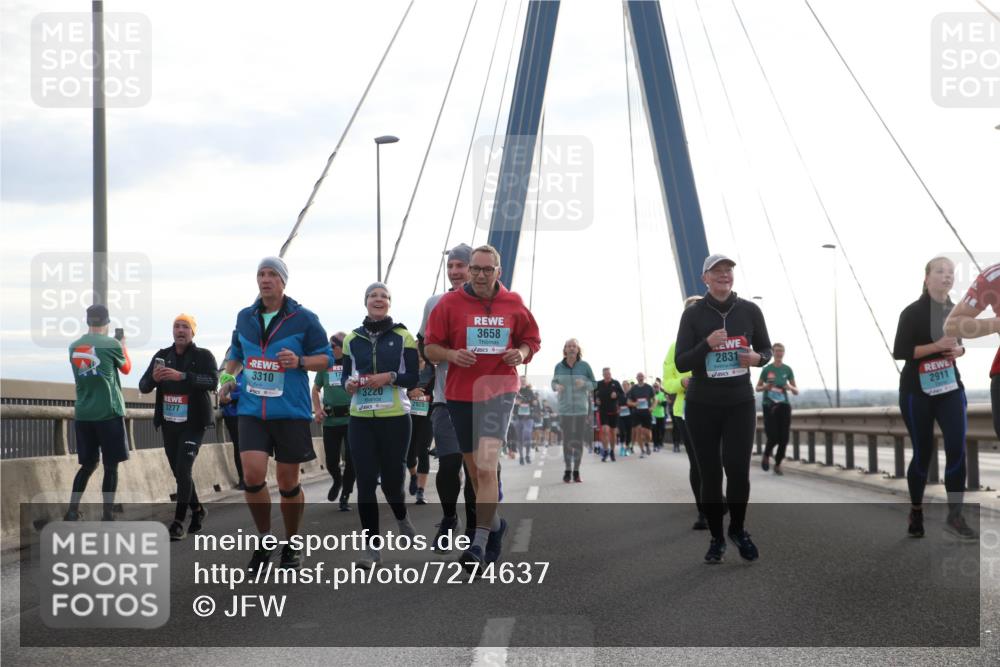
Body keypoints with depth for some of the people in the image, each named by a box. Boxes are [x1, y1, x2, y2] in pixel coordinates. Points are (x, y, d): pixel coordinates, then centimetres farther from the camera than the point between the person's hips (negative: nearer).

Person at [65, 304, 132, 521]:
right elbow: (126, 369, 10)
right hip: (108, 413, -5)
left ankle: (72, 511, 11)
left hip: (83, 414, 5)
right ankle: (107, 516, 1)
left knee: (88, 464, 16)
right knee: (110, 466, 2)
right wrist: (123, 346, 27)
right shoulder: (112, 344, -8)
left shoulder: (74, 347, 6)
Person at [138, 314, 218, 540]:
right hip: (168, 423, 5)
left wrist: (182, 376, -33)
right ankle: (197, 509, 33)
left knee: (183, 470, -16)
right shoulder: (162, 356, 8)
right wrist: (153, 379, -19)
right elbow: (143, 386, 5)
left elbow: (213, 381, -22)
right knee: (178, 471, 12)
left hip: (193, 423, -5)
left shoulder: (203, 356, -5)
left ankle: (178, 522, -13)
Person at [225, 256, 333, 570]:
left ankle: (292, 545, 25)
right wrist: (227, 377, 6)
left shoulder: (304, 318, -4)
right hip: (252, 410, 2)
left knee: (288, 482, 5)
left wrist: (300, 361, -18)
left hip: (291, 411, -2)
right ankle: (265, 539, 9)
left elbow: (326, 357, 0)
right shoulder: (245, 317, 8)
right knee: (252, 474, -13)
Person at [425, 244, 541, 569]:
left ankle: (480, 542, -21)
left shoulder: (514, 304, 5)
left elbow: (532, 339, 16)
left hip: (499, 392, -2)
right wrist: (452, 354, -17)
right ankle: (494, 523, 35)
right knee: (475, 470, 12)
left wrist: (522, 353, -6)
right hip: (460, 394, 2)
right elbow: (431, 347, 4)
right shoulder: (449, 303, 1)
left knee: (487, 468, -18)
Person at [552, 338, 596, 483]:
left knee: (579, 440, 1)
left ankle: (576, 471, 7)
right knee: (566, 440, -1)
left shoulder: (584, 366, 0)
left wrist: (584, 383, -15)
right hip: (565, 409, 0)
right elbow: (553, 382, 14)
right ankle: (567, 470, 5)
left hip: (581, 408, 0)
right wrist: (557, 386, -9)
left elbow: (594, 384, 5)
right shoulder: (559, 367, 2)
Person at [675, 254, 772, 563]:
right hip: (702, 405, 0)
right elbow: (681, 363, -6)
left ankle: (737, 529, 16)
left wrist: (757, 358, -11)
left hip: (740, 402, 1)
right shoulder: (693, 314, -4)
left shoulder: (749, 310, 1)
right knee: (710, 473, 3)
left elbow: (766, 349, 12)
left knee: (738, 468, -9)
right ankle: (716, 539, 18)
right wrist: (707, 344, -23)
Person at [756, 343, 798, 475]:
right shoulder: (767, 369, -2)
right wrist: (765, 387, -13)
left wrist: (791, 388, -14)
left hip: (784, 405, 2)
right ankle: (766, 456, 22)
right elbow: (758, 388, 8)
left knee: (784, 438, -3)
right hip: (769, 405, -2)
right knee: (773, 437, -10)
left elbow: (796, 392, 8)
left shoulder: (787, 369, 4)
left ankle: (778, 464, 14)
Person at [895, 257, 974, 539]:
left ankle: (955, 516, -8)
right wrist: (937, 346, -23)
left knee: (957, 448, -11)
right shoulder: (913, 312, -9)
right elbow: (899, 352, -15)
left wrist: (959, 350, -1)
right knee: (923, 453, 2)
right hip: (917, 390, -4)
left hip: (950, 387, 4)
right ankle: (916, 513, 21)